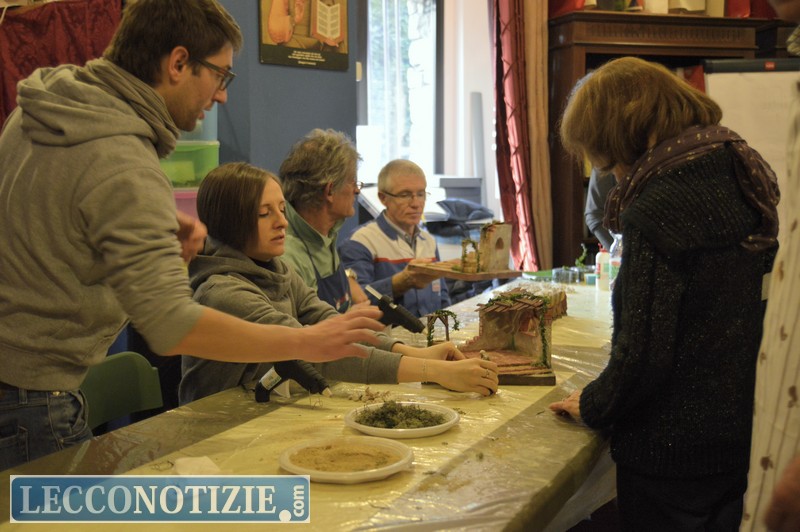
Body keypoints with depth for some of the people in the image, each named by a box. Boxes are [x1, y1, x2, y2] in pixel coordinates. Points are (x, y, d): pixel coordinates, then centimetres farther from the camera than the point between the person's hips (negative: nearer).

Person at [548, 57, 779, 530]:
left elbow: (644, 352, -25)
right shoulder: (740, 174, 3)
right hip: (741, 434, 8)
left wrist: (593, 406, -6)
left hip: (673, 450, -8)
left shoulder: (658, 208, -24)